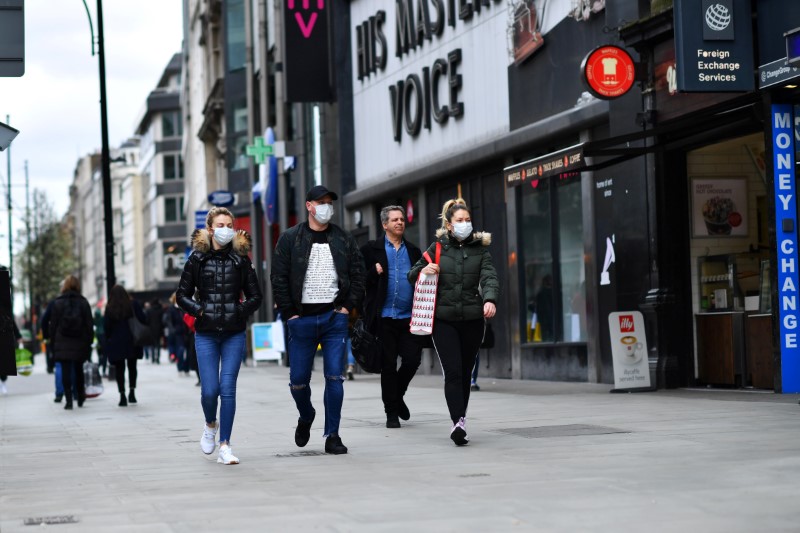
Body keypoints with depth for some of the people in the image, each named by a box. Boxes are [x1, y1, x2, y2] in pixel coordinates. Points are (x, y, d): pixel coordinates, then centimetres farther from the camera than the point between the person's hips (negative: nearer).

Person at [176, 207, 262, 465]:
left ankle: (224, 445, 1)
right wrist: (199, 310, -8)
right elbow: (182, 295, 8)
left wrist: (241, 311, -8)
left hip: (234, 334, 0)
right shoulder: (197, 259, 3)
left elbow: (255, 296, 9)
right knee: (209, 390, -4)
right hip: (206, 334, 0)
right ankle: (210, 425, 29)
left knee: (227, 389, -5)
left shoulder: (240, 259, 4)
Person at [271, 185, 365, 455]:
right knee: (298, 379, 3)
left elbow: (358, 274, 10)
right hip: (302, 319, -1)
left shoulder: (344, 239, 8)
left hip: (335, 318, 1)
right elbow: (279, 279, 0)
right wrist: (289, 314, -5)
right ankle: (306, 417, 33)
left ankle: (332, 435, 3)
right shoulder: (290, 239, 2)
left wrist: (348, 306, 0)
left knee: (335, 377, -4)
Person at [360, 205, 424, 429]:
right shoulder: (371, 249, 4)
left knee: (413, 360, -4)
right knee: (388, 365, 1)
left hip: (409, 318, 3)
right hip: (384, 317, -3)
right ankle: (391, 412, 10)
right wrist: (375, 272, -15)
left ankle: (397, 395, 24)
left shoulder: (413, 251, 15)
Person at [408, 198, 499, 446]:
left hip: (473, 319, 1)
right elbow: (412, 275, 12)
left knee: (465, 372, 9)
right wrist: (424, 270, -11)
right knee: (453, 371, -13)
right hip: (443, 319, -1)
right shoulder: (437, 248, 6)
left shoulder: (480, 249, 7)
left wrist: (490, 299, -28)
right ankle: (458, 422, -21)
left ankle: (460, 420, 24)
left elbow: (489, 277, -8)